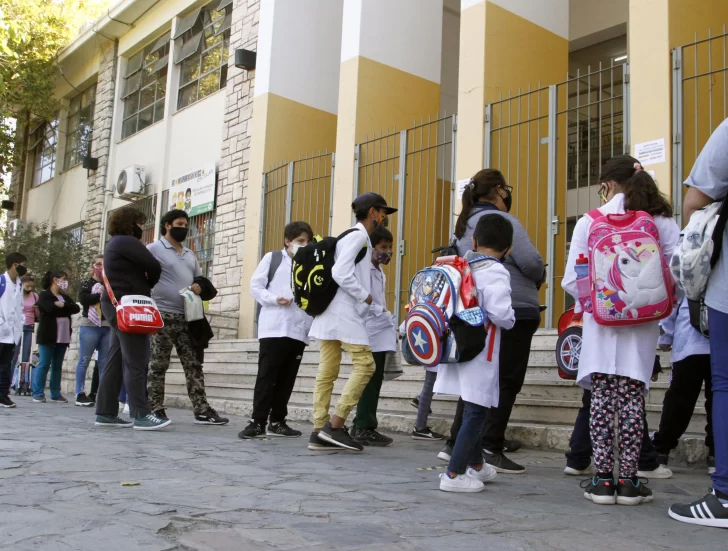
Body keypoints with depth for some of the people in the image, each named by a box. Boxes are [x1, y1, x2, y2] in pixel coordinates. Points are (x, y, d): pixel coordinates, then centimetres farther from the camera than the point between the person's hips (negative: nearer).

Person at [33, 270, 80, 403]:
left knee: (57, 366, 8)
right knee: (44, 364, -4)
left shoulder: (65, 297, 18)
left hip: (63, 336, 6)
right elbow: (51, 309, -20)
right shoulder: (44, 295, -3)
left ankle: (56, 394, 11)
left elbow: (76, 308, 3)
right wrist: (66, 308, -6)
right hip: (48, 336, -6)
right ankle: (38, 394, 1)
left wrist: (62, 305, -9)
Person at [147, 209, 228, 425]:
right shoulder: (153, 249, 0)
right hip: (163, 316, -6)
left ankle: (202, 411, 2)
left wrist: (199, 286, 3)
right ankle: (156, 410, 7)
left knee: (194, 365, 2)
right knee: (158, 366, -1)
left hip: (187, 318, 7)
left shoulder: (190, 255, 21)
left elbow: (199, 278, 28)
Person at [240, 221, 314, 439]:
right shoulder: (272, 258, 8)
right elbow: (255, 286, 2)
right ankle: (258, 421, -1)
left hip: (299, 330, 4)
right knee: (267, 375, -4)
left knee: (287, 378, 7)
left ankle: (277, 421, 15)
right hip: (273, 327, -4)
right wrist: (274, 299, -13)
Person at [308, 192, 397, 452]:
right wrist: (364, 296, -11)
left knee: (327, 371, 5)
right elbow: (340, 273, -21)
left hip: (332, 312, 10)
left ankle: (319, 432, 5)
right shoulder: (358, 236, -9)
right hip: (344, 312, -9)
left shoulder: (355, 237, 19)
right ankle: (335, 426, -9)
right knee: (365, 364, -8)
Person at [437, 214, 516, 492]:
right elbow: (500, 313, -24)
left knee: (472, 409, 20)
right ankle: (454, 474, -4)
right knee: (475, 412, -2)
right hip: (479, 353, -8)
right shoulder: (496, 272, -14)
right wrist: (511, 318, -3)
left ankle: (476, 465, 35)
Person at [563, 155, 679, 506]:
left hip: (602, 322, 0)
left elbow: (571, 281, -4)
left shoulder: (590, 222, -1)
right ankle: (629, 480, 8)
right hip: (643, 326, 1)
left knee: (602, 398, 5)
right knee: (632, 398, 4)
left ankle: (603, 478, 7)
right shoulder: (662, 222, 2)